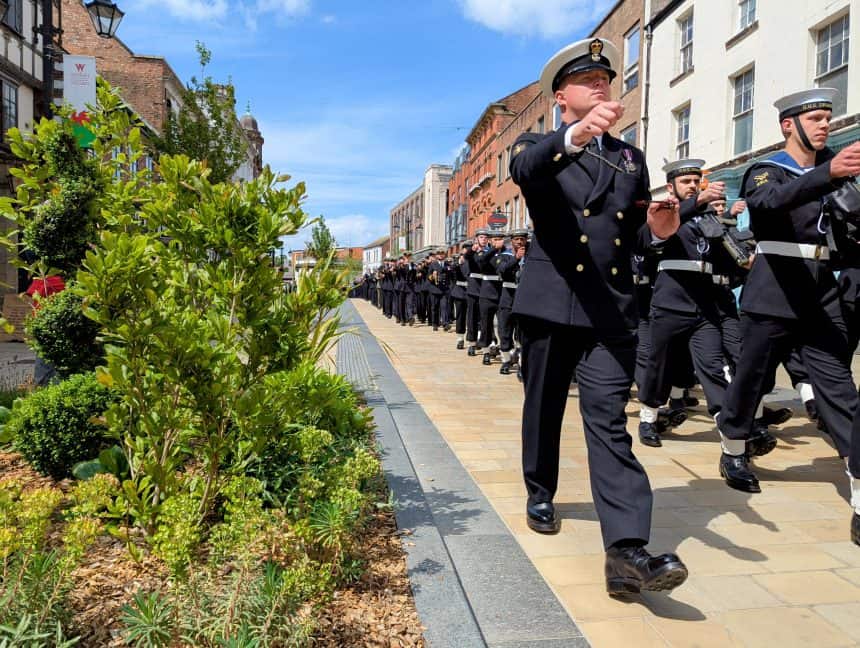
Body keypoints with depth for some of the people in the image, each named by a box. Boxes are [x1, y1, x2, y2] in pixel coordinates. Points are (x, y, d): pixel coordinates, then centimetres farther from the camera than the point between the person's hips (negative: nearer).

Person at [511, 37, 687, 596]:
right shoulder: (537, 148, 5)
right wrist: (574, 135, -41)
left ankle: (628, 552, -11)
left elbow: (635, 234, 18)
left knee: (609, 423, -7)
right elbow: (525, 170, -21)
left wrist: (662, 228, -6)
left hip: (612, 311, 2)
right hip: (549, 304, -1)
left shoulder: (631, 159, 17)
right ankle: (541, 495, 36)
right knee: (544, 411, 13)